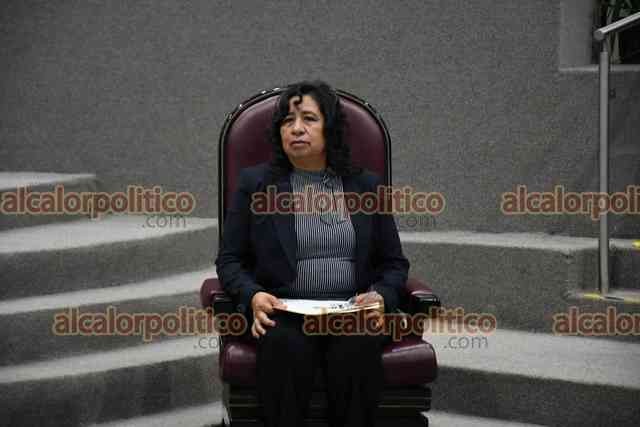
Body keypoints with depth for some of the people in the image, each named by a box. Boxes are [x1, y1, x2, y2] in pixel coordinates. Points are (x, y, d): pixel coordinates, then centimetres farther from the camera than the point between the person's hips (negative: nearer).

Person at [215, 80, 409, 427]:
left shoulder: (366, 186, 14)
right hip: (283, 312, -1)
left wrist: (381, 297, -7)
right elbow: (229, 259, 9)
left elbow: (394, 262, 15)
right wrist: (253, 296, -11)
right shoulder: (255, 183, 11)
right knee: (285, 347, -35)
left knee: (356, 348, -33)